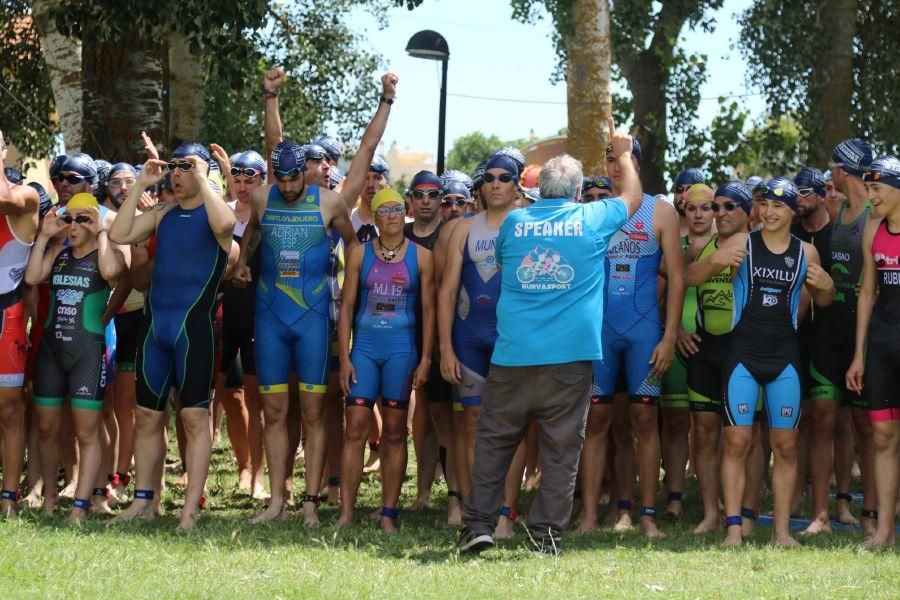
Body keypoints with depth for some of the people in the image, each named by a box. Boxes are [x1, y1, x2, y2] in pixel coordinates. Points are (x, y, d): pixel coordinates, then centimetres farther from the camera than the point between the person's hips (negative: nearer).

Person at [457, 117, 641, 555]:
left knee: (494, 440, 9)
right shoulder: (592, 220, 3)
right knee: (561, 449, 2)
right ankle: (547, 533, 0)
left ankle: (478, 524, 4)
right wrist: (623, 153, 39)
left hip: (512, 355, 2)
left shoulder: (514, 222, 8)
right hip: (570, 355, -2)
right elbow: (632, 196, 22)